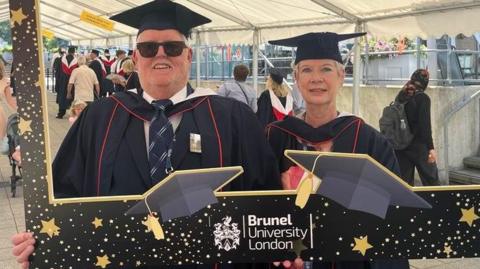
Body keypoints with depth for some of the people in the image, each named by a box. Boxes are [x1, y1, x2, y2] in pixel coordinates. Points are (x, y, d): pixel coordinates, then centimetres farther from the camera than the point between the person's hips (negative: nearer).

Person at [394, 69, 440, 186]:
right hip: (418, 145, -6)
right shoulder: (422, 98, -9)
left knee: (404, 181, 9)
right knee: (431, 180, 3)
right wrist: (431, 148, -14)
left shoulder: (401, 96, 8)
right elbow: (425, 124, -15)